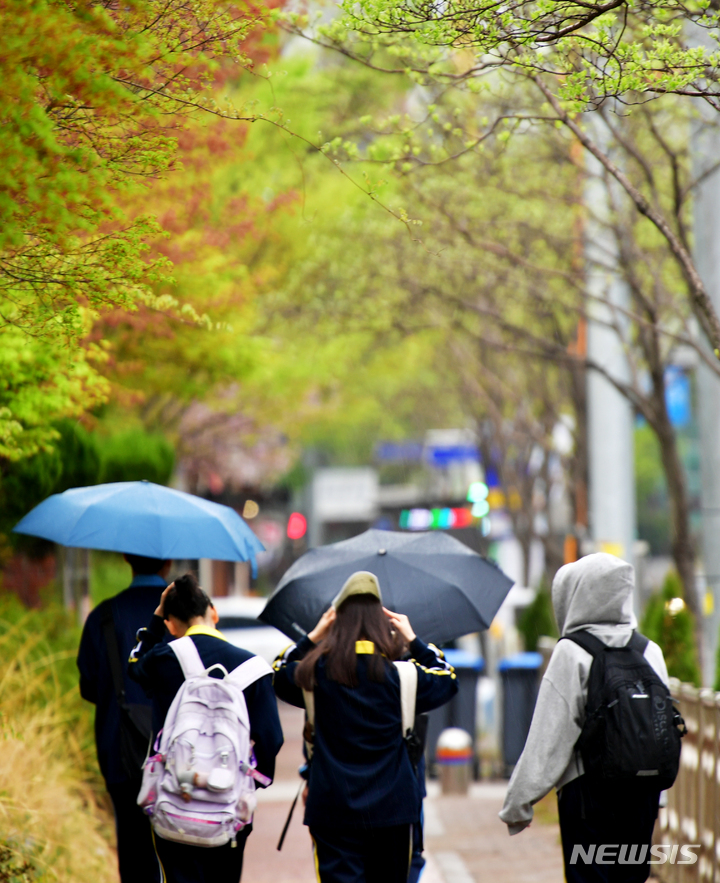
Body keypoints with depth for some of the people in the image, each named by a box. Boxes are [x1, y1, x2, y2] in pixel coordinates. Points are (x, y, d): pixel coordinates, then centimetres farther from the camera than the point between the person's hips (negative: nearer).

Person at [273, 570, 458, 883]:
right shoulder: (401, 674, -4)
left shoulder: (317, 672, -4)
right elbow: (447, 679, 15)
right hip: (392, 808, 1)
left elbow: (279, 674, 18)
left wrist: (313, 637, 13)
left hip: (332, 809, -1)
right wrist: (413, 640, 17)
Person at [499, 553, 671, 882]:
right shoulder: (650, 651, 6)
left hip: (588, 788, -5)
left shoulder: (571, 652, -9)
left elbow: (549, 738, -10)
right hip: (643, 789, 5)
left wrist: (518, 802, -5)